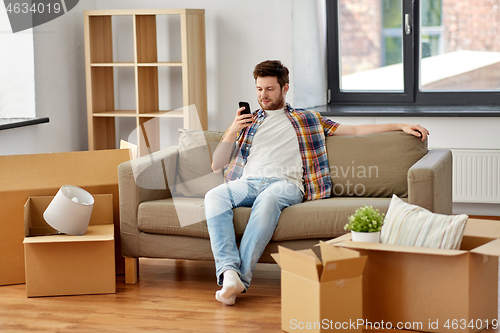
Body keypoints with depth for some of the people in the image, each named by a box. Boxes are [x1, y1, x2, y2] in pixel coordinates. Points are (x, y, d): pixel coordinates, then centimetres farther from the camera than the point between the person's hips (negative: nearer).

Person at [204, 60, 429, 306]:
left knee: (268, 198, -41)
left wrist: (401, 126, 16)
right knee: (214, 197, -34)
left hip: (285, 183, -2)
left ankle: (242, 276, -44)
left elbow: (355, 130, 24)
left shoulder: (307, 120, 27)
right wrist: (232, 131, 10)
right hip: (246, 182, 2)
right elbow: (216, 165, 26)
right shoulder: (246, 121, 31)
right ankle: (229, 272, -45)